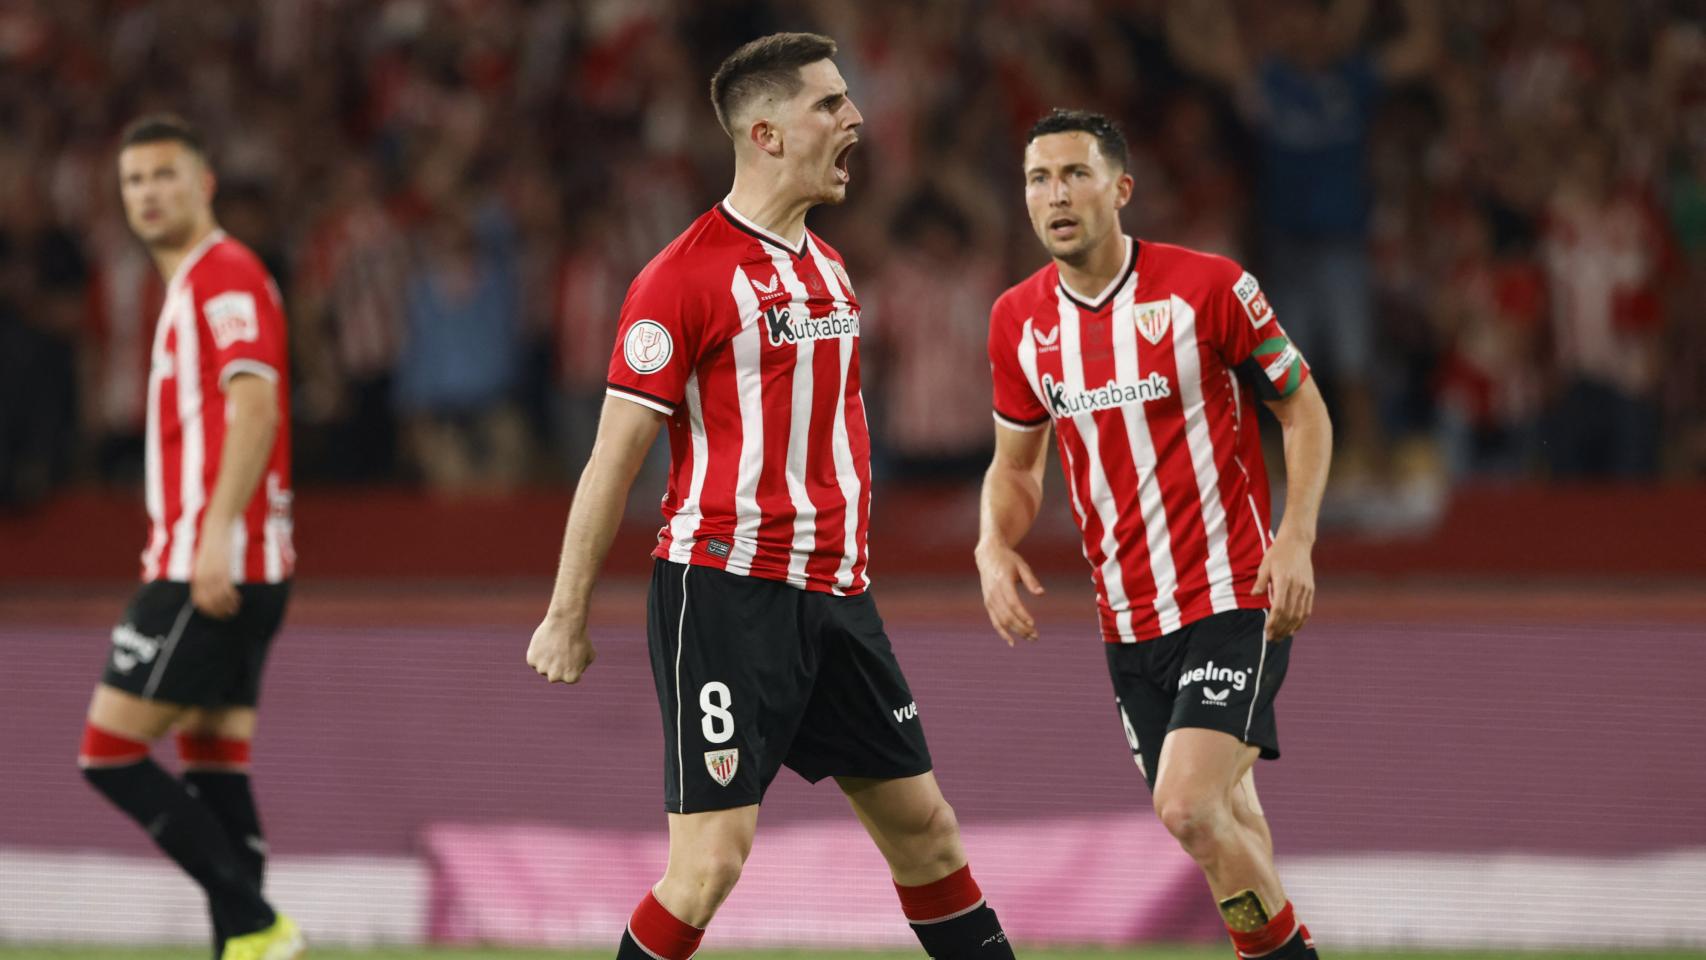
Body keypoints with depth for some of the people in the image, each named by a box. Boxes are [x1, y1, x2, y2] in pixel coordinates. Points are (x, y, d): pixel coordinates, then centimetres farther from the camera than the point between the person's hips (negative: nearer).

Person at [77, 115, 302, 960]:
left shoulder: (226, 275, -8)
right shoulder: (188, 286, 22)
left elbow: (254, 407, -20)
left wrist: (214, 538, -28)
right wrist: (170, 550, 22)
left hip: (216, 567, -10)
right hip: (199, 567, 10)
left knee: (110, 749, -10)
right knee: (212, 766, 6)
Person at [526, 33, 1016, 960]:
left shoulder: (827, 267, 15)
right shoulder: (685, 276, -10)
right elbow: (613, 457, -9)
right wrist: (566, 617, -8)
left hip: (834, 592, 8)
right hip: (723, 587, -8)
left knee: (923, 826, 11)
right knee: (713, 857, -13)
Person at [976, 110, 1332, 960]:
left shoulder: (1208, 288, -10)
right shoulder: (1018, 320, 4)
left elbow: (1305, 410, -1)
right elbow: (1015, 464, 16)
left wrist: (1294, 540, -14)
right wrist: (995, 547, -5)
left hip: (1233, 598, -5)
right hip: (1128, 623, 5)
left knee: (1188, 806, -21)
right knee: (1222, 822, 8)